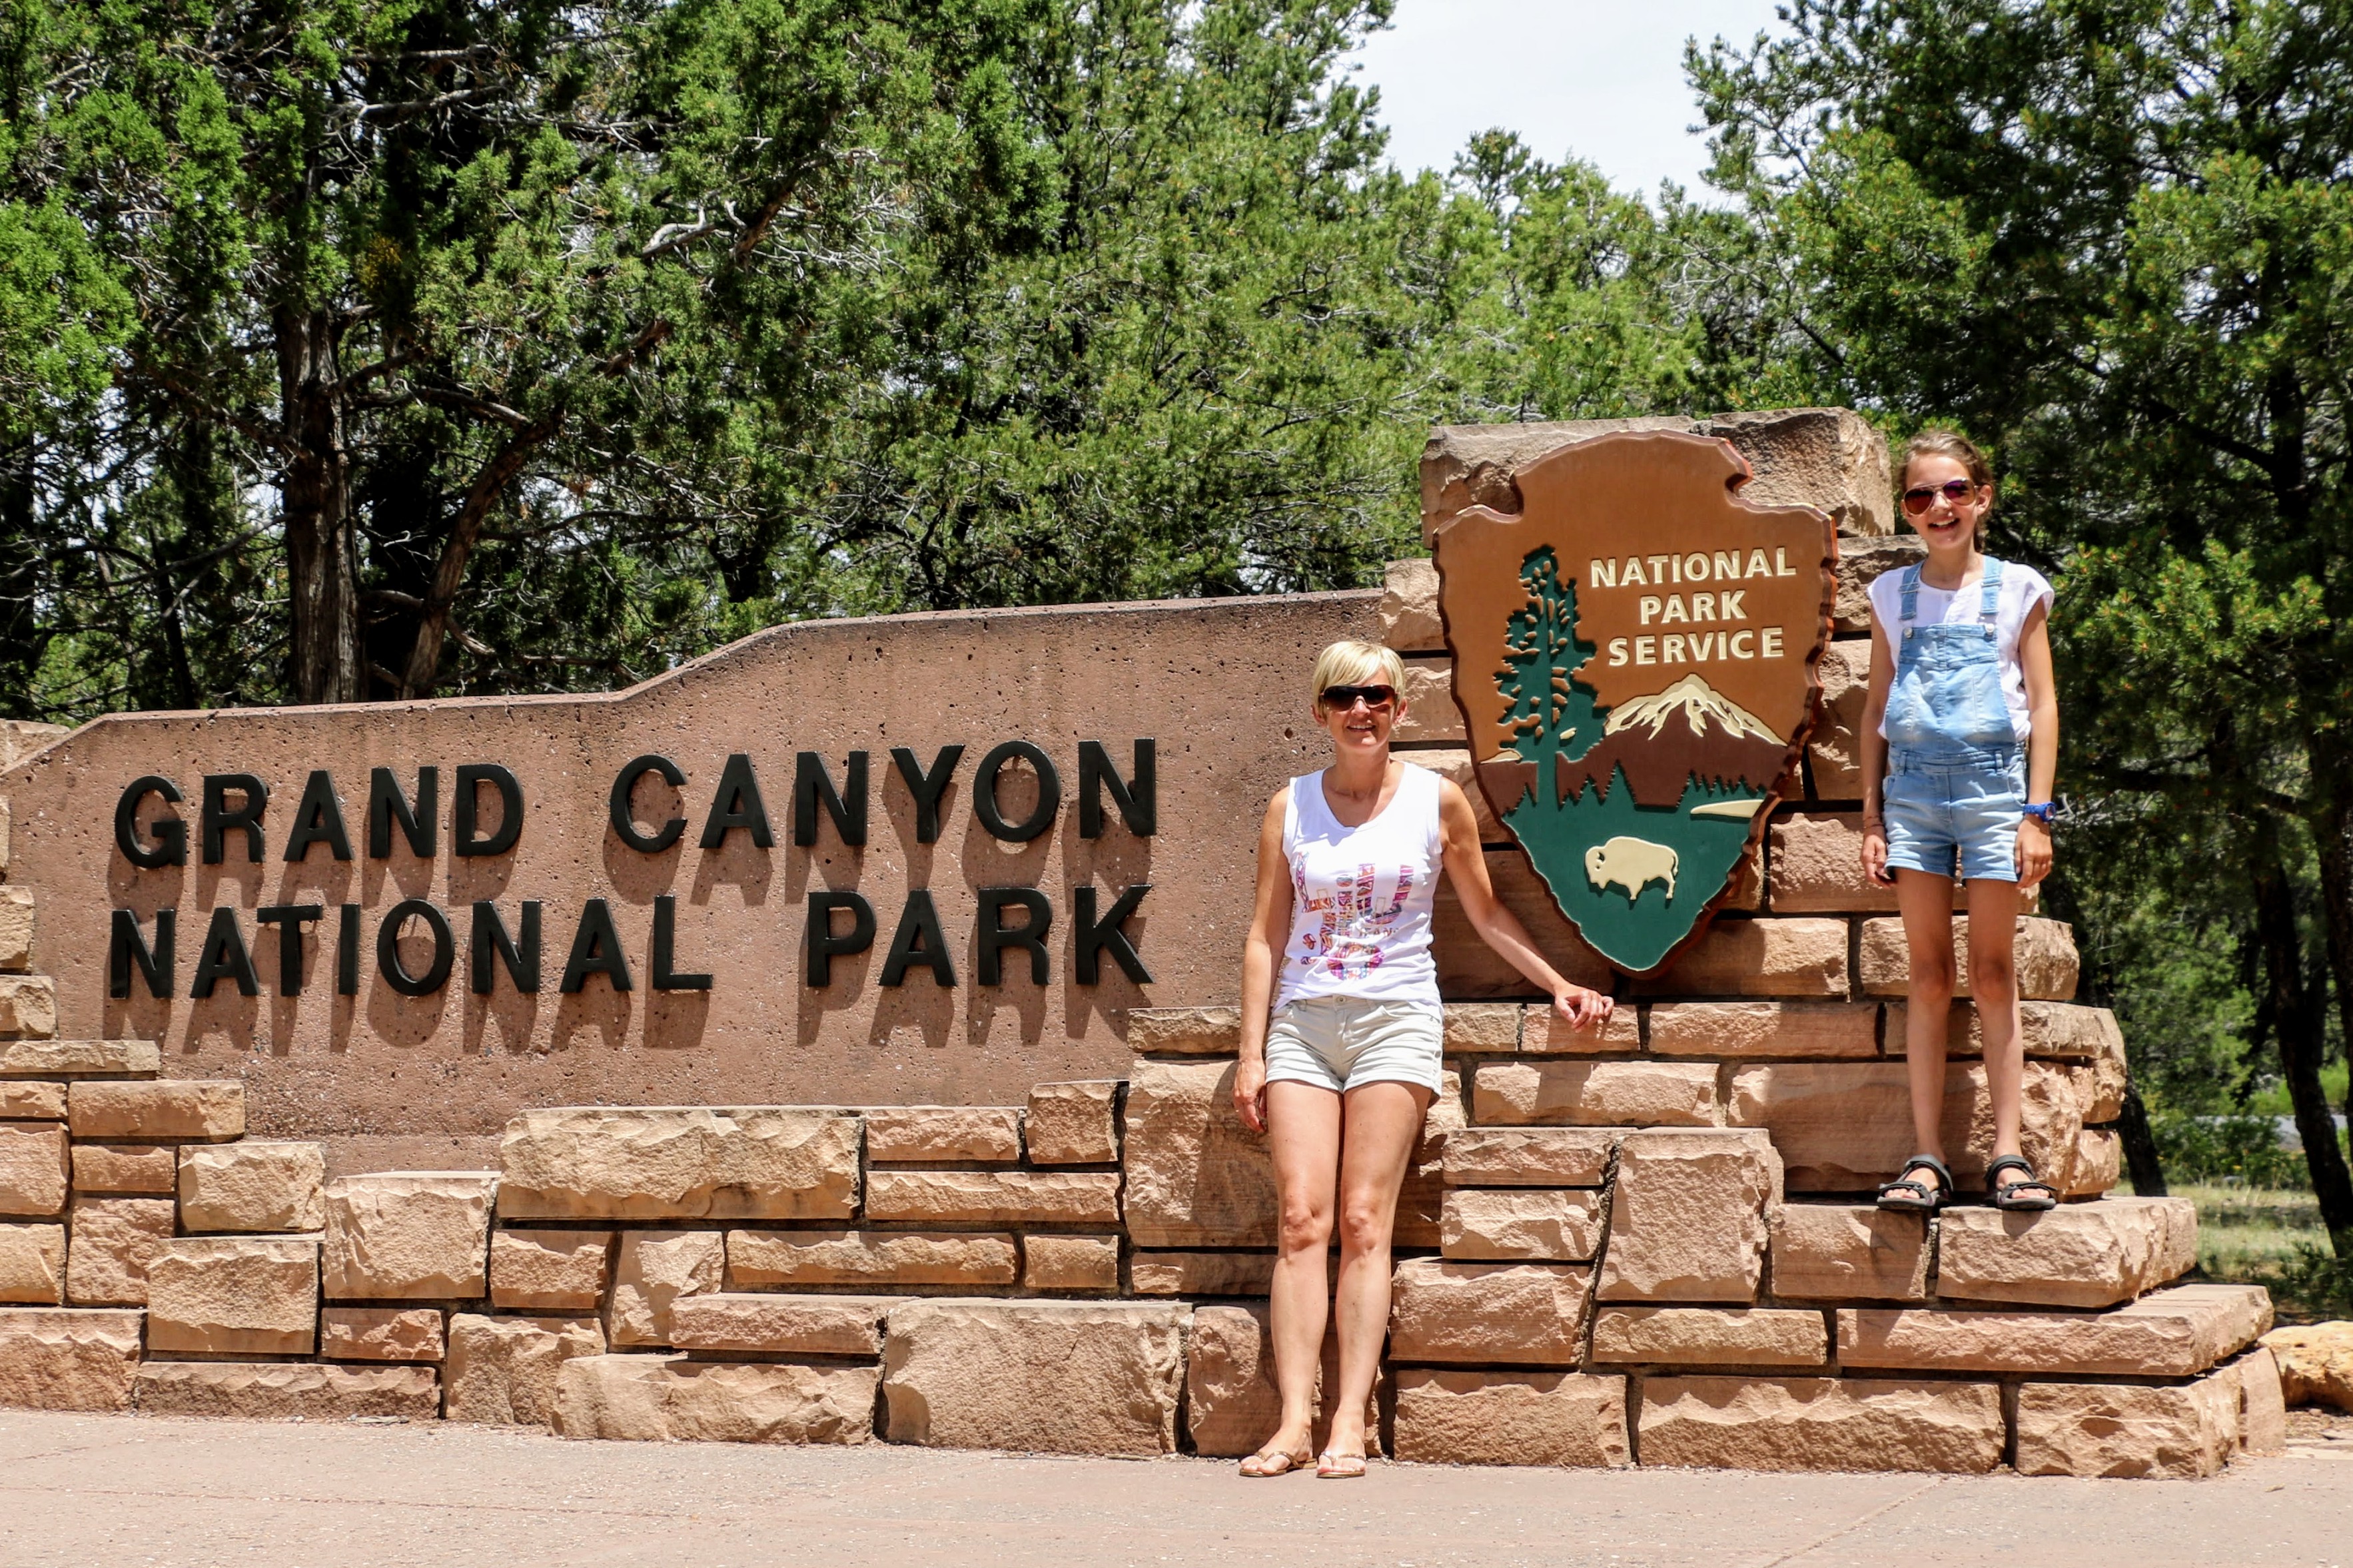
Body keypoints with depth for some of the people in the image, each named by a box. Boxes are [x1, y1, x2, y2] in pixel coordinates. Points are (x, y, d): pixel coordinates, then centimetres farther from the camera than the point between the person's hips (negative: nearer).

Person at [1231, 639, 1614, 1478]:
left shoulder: (1437, 800, 5)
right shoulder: (1291, 807, 8)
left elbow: (1486, 913, 15)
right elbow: (1266, 935, 8)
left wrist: (1558, 985, 9)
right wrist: (1251, 1053, 3)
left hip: (1395, 1020, -1)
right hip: (1302, 1021, 2)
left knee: (1364, 1220, -8)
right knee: (1302, 1220, -8)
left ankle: (1350, 1423, -9)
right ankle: (1294, 1421, -11)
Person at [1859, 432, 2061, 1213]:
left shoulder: (2017, 588, 4)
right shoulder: (1892, 594, 9)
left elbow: (2043, 703, 3)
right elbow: (1876, 709, 12)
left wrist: (2036, 813, -4)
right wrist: (1871, 816, 6)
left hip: (1993, 780, -2)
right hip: (1914, 785, 2)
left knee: (1992, 972, 2)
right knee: (1928, 974, 2)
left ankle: (2008, 1154, 4)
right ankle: (1927, 1158, 2)